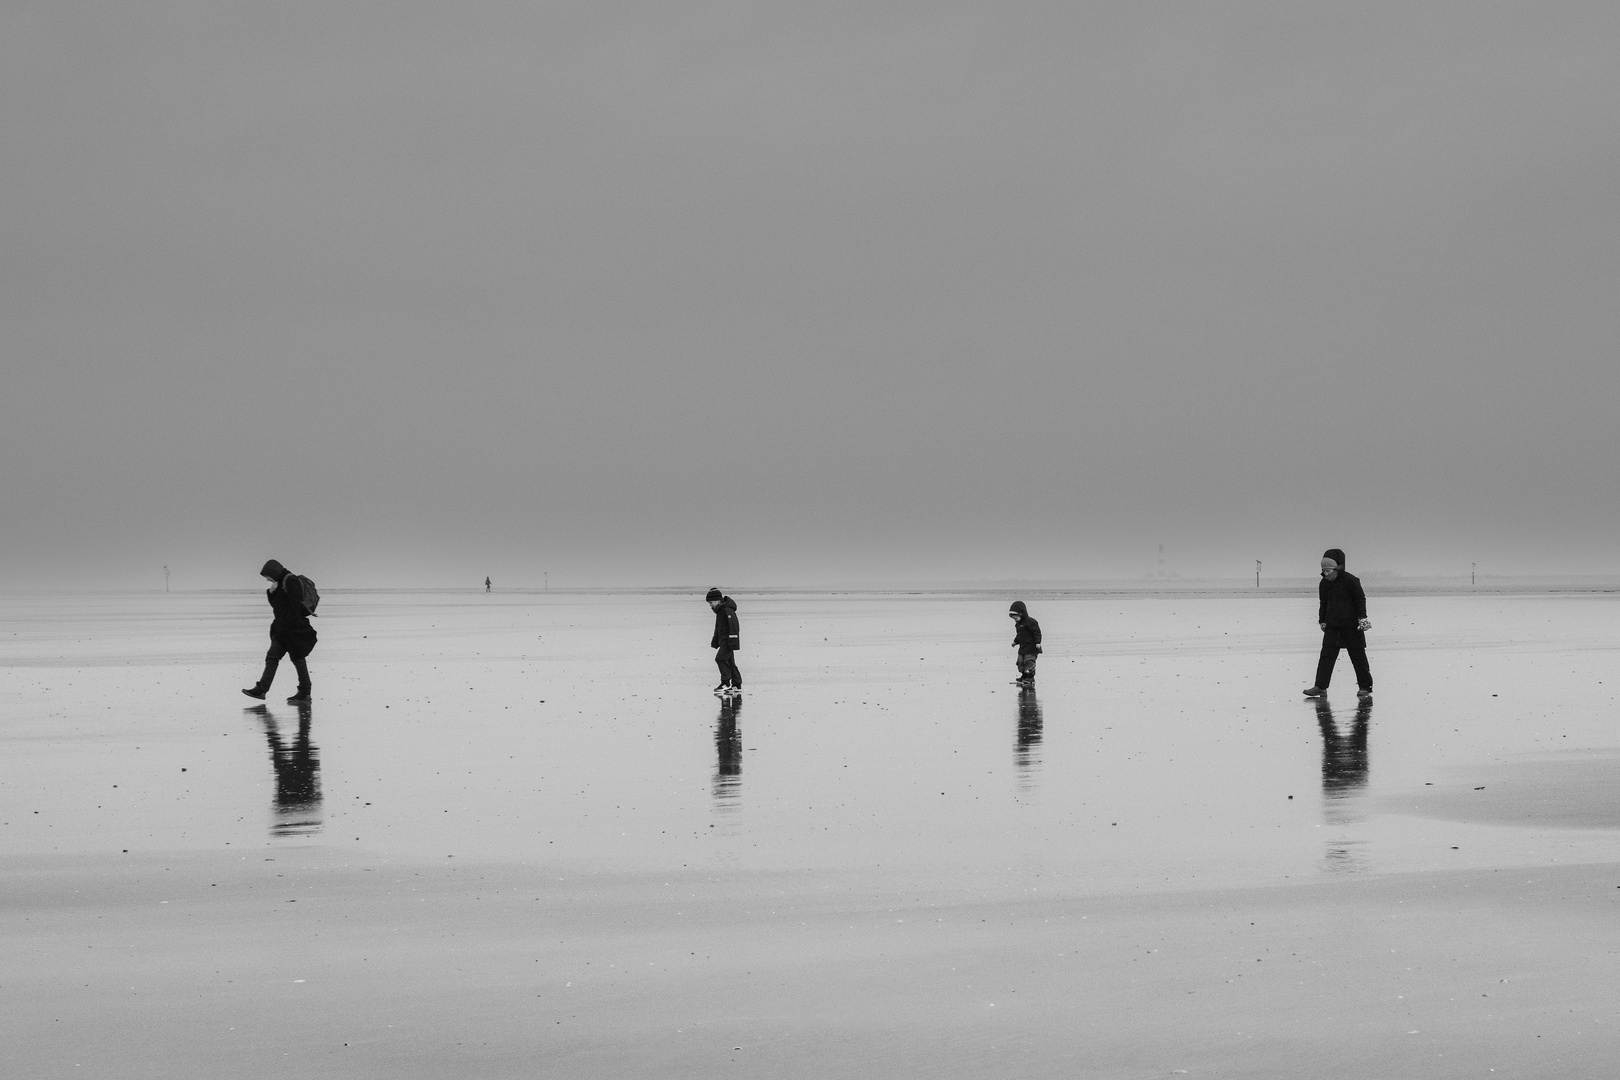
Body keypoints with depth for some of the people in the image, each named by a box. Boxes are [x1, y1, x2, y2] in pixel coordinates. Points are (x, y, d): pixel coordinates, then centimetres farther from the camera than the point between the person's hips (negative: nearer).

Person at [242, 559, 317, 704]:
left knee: (297, 658, -1)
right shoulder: (280, 583, 15)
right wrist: (271, 593, 1)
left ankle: (304, 693, 7)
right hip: (282, 629, 10)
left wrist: (287, 626, -22)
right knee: (272, 657, 5)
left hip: (294, 628, -10)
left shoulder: (291, 581, -15)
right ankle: (261, 689, 3)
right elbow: (275, 605, 19)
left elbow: (295, 605, -21)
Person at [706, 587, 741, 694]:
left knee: (720, 658, -17)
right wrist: (715, 641, 28)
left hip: (728, 640, -10)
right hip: (723, 640, 10)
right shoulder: (719, 610, 16)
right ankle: (737, 686, 13)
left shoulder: (727, 610, -16)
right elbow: (718, 628, 26)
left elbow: (733, 625, -22)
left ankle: (726, 683, -14)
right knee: (730, 662, 10)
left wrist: (732, 640, -24)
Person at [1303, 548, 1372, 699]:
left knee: (1358, 656, 1)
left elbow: (1361, 599, -7)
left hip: (1351, 625, -5)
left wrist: (1362, 618, -11)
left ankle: (1365, 687, 8)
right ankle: (1320, 686, -2)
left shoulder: (1350, 580, -11)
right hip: (1332, 625, 5)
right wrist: (1322, 621, 18)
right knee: (1327, 655, -2)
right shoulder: (1324, 583, 6)